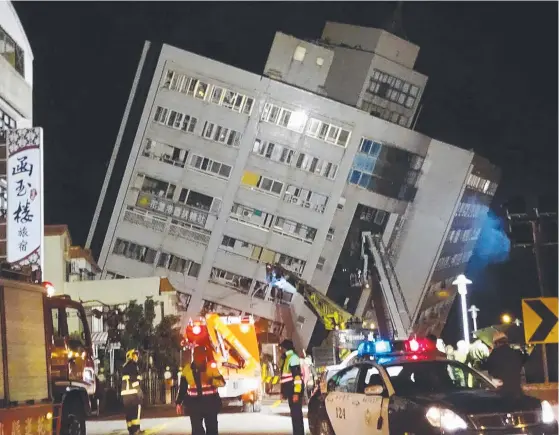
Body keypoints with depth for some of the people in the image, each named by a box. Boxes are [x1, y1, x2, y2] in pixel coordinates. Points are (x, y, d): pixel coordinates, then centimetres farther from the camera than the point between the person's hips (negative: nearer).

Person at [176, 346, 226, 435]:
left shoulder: (211, 367, -5)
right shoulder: (187, 369, 2)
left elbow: (222, 382, -8)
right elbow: (182, 387, 11)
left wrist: (211, 381, -26)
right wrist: (179, 403, 10)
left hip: (210, 402, -1)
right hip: (194, 403, 1)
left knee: (212, 428, 5)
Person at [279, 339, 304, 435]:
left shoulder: (293, 357, -12)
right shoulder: (286, 359, 19)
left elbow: (297, 376, -20)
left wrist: (296, 393, -24)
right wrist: (283, 392, 23)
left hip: (295, 390, -10)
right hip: (290, 391, 10)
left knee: (296, 413, -11)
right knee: (294, 413, 11)